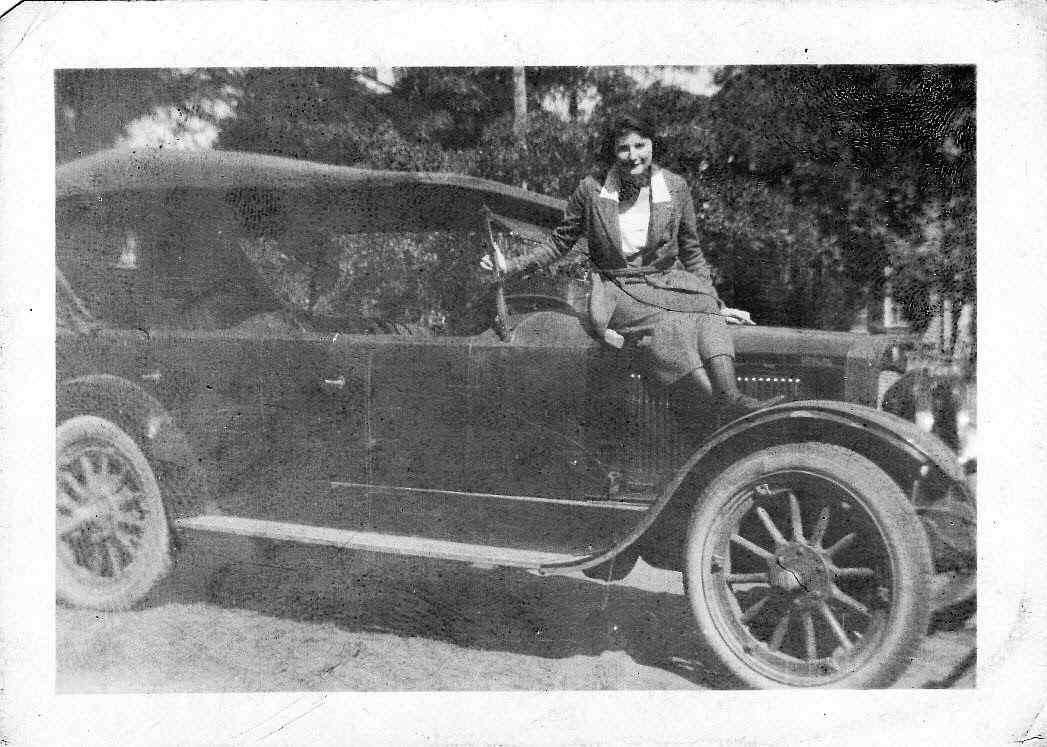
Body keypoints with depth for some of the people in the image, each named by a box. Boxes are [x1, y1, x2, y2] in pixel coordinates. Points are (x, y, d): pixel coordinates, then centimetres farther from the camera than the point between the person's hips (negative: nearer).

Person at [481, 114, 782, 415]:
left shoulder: (675, 187, 6)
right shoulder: (591, 190, 1)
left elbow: (692, 253, 13)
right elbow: (560, 243, 11)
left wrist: (716, 305, 10)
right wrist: (509, 266, 1)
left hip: (668, 283, 3)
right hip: (618, 291, -2)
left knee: (704, 310, -32)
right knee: (668, 323, -34)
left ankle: (732, 396, -49)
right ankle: (729, 401, -45)